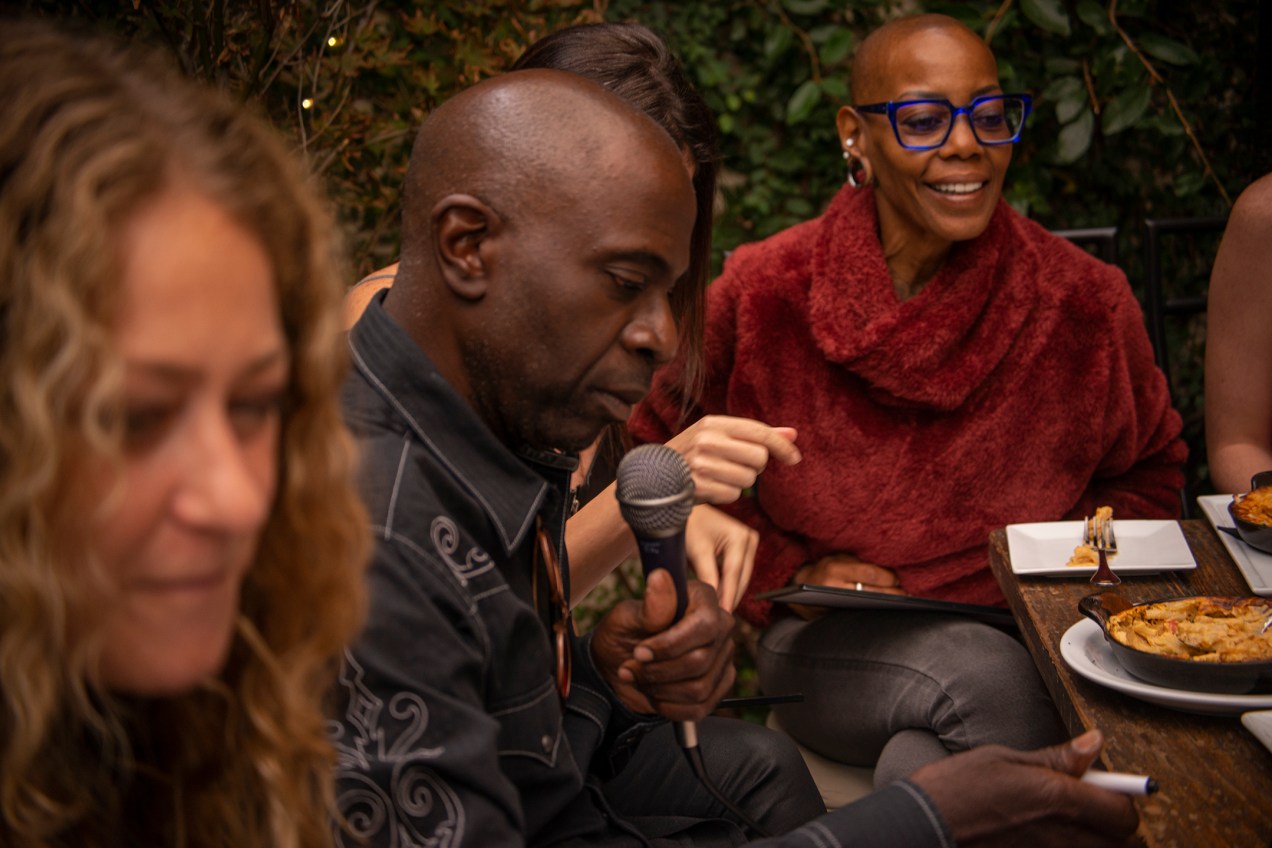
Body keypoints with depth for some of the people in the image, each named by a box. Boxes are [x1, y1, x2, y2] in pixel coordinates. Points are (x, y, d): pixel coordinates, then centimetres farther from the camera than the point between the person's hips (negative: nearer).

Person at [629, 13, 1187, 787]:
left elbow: (1151, 474, 15)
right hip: (831, 649, -1)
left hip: (1025, 644, 2)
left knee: (927, 756, -32)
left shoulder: (1086, 302, -1)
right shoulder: (762, 296, -5)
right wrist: (793, 571, -6)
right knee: (989, 680, -32)